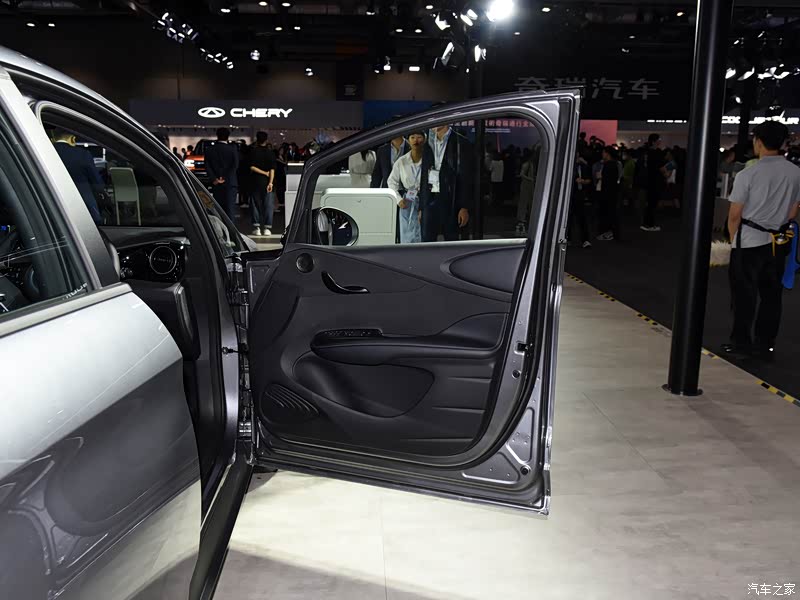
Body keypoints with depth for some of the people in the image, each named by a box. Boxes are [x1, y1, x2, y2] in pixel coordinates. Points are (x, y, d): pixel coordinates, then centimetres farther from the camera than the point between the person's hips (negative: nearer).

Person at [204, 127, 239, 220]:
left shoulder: (210, 149, 5)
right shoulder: (233, 149, -3)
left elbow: (207, 166, -1)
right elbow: (235, 165, -10)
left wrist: (214, 179, -6)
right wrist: (225, 178, -10)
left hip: (216, 184, 3)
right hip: (229, 183, -3)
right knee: (229, 208, -3)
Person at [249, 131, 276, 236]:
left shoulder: (253, 152, 0)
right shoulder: (270, 152, 0)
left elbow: (252, 167, -8)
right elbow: (272, 169, -9)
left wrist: (264, 172, -4)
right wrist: (270, 182, -12)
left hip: (256, 181, 1)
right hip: (267, 182, 0)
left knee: (256, 205, 8)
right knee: (268, 205, 4)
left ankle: (257, 228, 4)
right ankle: (267, 228, 1)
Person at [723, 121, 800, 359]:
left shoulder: (747, 174, -14)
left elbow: (734, 215, -10)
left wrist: (733, 238, 7)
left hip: (749, 242, -4)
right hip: (778, 242, 5)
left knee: (744, 294, 5)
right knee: (772, 294, 11)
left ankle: (741, 343, 11)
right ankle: (765, 344, 20)